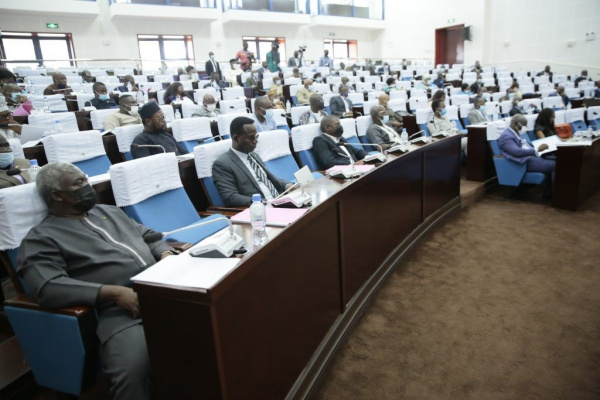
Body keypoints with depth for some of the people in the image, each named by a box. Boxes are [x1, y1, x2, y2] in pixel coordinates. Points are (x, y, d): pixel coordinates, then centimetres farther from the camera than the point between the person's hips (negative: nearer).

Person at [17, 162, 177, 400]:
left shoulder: (109, 211, 23)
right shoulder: (42, 238, 3)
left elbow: (148, 236, 26)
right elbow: (48, 288, -12)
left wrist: (166, 254, 2)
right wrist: (115, 292, -19)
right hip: (121, 311, -6)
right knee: (133, 369, -34)